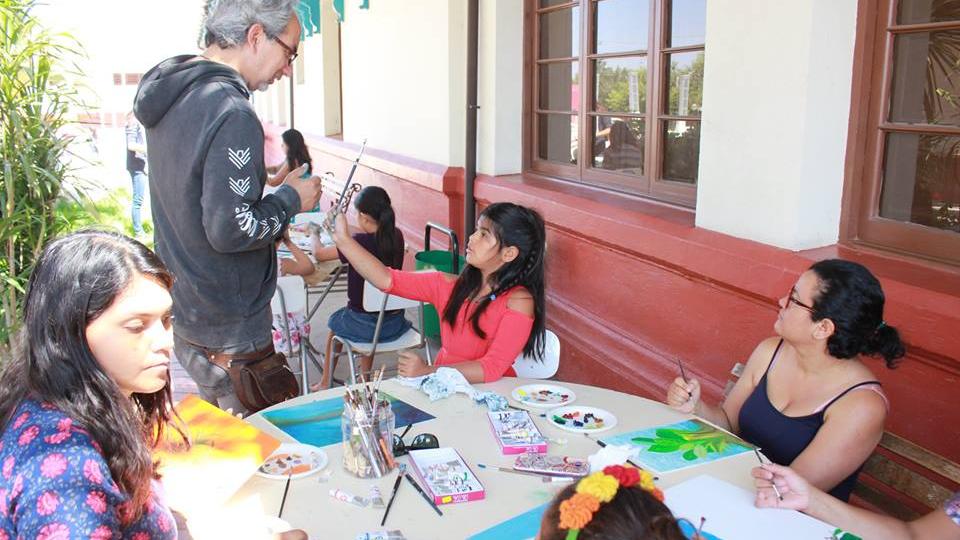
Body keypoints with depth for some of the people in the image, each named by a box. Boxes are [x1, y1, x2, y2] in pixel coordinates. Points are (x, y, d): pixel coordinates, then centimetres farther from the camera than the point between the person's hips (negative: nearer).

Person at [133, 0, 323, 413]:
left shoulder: (170, 93, 5)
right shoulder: (230, 113, -24)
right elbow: (230, 229, -26)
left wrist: (271, 183, 11)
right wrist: (290, 199, -11)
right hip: (229, 333, -9)